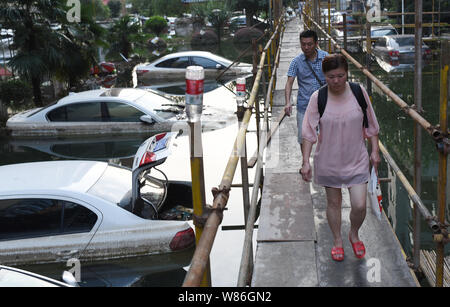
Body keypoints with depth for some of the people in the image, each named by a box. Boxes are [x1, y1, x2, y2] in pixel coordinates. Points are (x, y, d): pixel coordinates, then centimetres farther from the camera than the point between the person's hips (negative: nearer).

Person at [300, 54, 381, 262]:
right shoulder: (318, 98, -11)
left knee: (359, 205, -4)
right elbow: (309, 132, -7)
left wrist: (375, 151, 4)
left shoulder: (359, 93, -7)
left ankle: (354, 234, 28)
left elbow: (371, 126, 4)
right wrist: (306, 161, -11)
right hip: (328, 161, 0)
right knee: (333, 203, 14)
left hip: (356, 160, 0)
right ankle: (337, 241, 36)